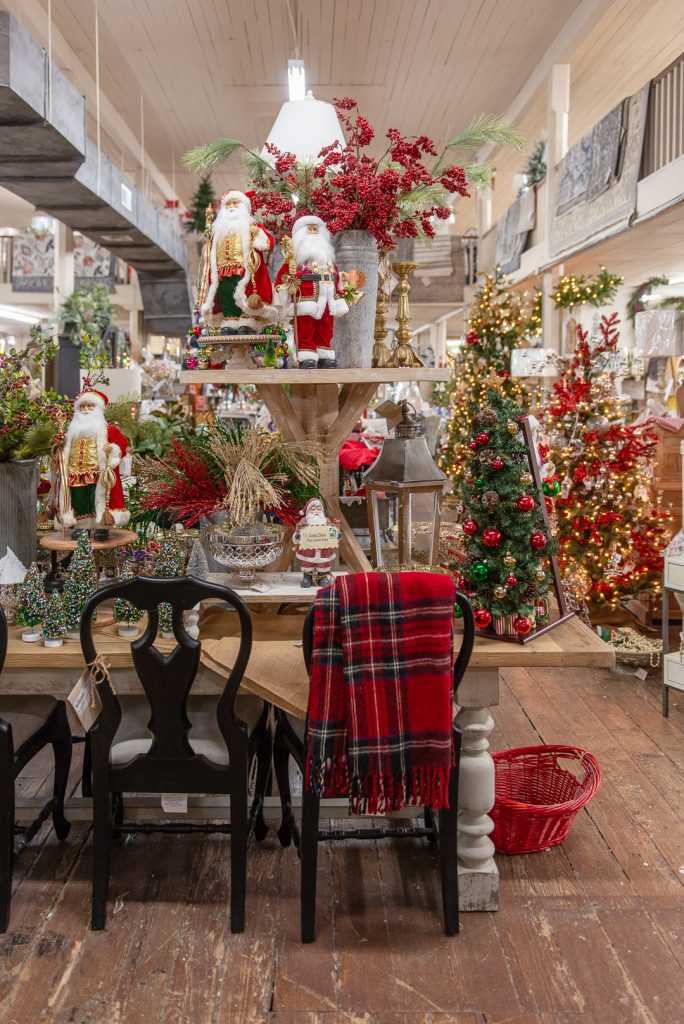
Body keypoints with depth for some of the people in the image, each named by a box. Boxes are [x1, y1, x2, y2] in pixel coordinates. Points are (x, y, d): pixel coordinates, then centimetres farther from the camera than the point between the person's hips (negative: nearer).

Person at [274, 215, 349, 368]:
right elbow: (282, 276, -5)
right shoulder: (296, 256, 3)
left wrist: (340, 298, 21)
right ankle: (307, 359, -10)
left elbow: (337, 278, 24)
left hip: (326, 301, 6)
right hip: (306, 301, -6)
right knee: (306, 332, -8)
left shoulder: (328, 256, 22)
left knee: (325, 332, 6)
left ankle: (325, 358, 10)